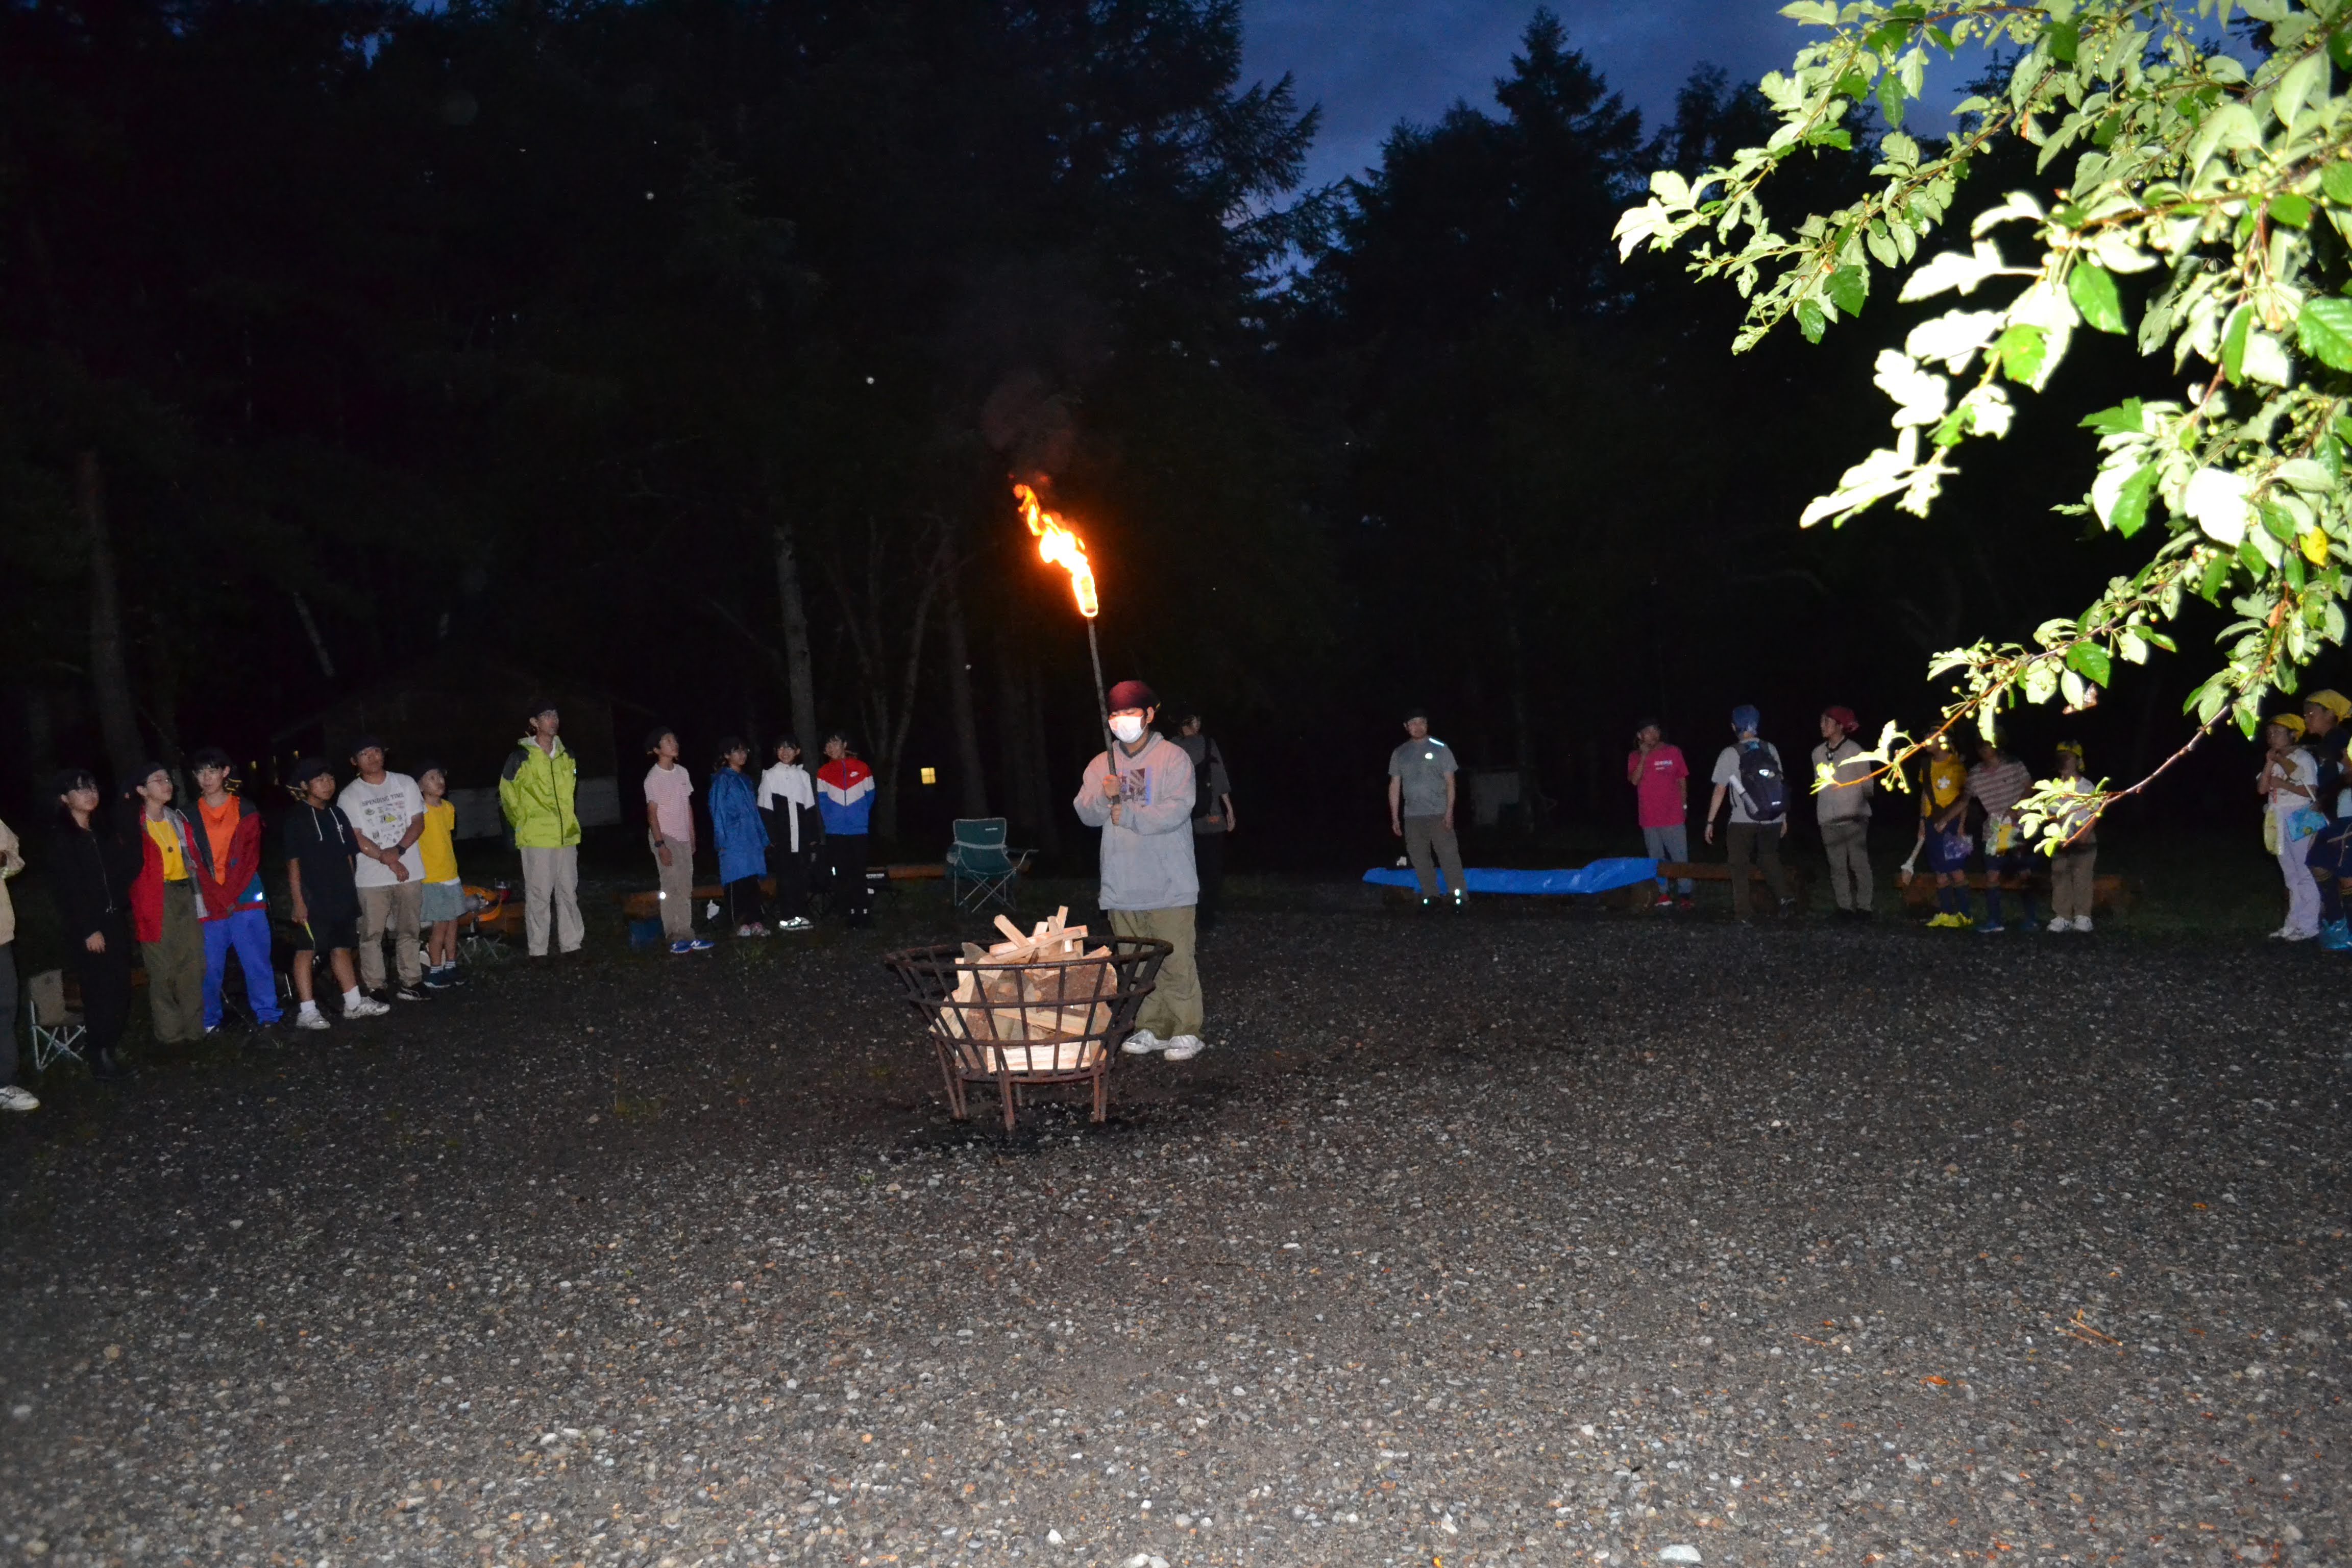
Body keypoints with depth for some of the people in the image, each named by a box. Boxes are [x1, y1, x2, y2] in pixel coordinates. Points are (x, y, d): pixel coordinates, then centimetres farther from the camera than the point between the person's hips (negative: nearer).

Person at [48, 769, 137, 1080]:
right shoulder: (60, 837, -6)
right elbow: (66, 889, -11)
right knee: (100, 990, -5)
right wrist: (88, 930, -14)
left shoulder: (105, 829, 12)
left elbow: (125, 870, 12)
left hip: (116, 921, 6)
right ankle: (101, 1057, 3)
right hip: (86, 928, -6)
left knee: (120, 987, 4)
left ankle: (111, 1045, 15)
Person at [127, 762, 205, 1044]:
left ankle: (193, 1028, 13)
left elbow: (194, 856, 19)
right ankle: (169, 1032, 5)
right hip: (156, 900, -5)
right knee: (162, 967, -2)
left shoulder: (178, 819, 16)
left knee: (192, 963, 5)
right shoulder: (135, 825, -2)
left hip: (186, 894, 5)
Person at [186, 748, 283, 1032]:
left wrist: (232, 894, -9)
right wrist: (222, 899, -8)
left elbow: (250, 858, 2)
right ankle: (209, 1021, 13)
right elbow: (195, 863, 2)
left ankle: (268, 1014, 8)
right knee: (211, 966, 2)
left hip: (246, 899, 0)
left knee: (257, 960, 0)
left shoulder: (246, 811, 7)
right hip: (209, 903, 0)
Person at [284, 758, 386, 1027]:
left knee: (342, 948, 13)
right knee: (307, 951, -4)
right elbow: (293, 862, -9)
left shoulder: (337, 814, 13)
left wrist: (351, 891, 14)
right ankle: (307, 1012, -3)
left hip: (341, 897, 6)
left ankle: (354, 1003, 19)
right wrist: (298, 901, -14)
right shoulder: (297, 819, -5)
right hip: (312, 899, -6)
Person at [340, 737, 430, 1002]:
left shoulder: (405, 783, 8)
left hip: (409, 870, 2)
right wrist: (387, 859, -12)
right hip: (372, 877, -2)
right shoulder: (350, 795, 1)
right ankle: (374, 988, 2)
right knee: (371, 935, -2)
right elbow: (356, 838, -4)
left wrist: (398, 850, -11)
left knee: (408, 931, 7)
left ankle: (411, 983, 13)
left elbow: (418, 823, 4)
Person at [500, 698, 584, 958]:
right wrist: (523, 826, 5)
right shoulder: (522, 757, -6)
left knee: (568, 892, 10)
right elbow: (506, 795, 1)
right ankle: (538, 951, 3)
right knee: (539, 895, -3)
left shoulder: (566, 756, 11)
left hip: (567, 837, 6)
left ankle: (571, 945, 17)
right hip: (536, 839, -5)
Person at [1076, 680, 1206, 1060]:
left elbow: (1176, 811, -16)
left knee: (1176, 963, -4)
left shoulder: (1173, 757, -4)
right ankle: (1152, 1029, 20)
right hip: (1123, 888, 5)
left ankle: (1186, 1032, 5)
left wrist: (1125, 812, -13)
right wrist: (1104, 797, -17)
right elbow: (1086, 813, 4)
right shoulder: (1101, 764, 11)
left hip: (1169, 886, -5)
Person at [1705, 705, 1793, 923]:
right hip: (1772, 821, 4)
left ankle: (1741, 914, 6)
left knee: (1739, 867, 8)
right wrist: (1783, 817, 15)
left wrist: (1710, 822, -1)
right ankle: (1785, 899, 2)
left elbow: (1720, 791, -7)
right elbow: (1781, 784, 7)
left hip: (1742, 822, -3)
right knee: (1770, 860, 20)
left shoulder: (1730, 754, -7)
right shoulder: (1771, 750, 3)